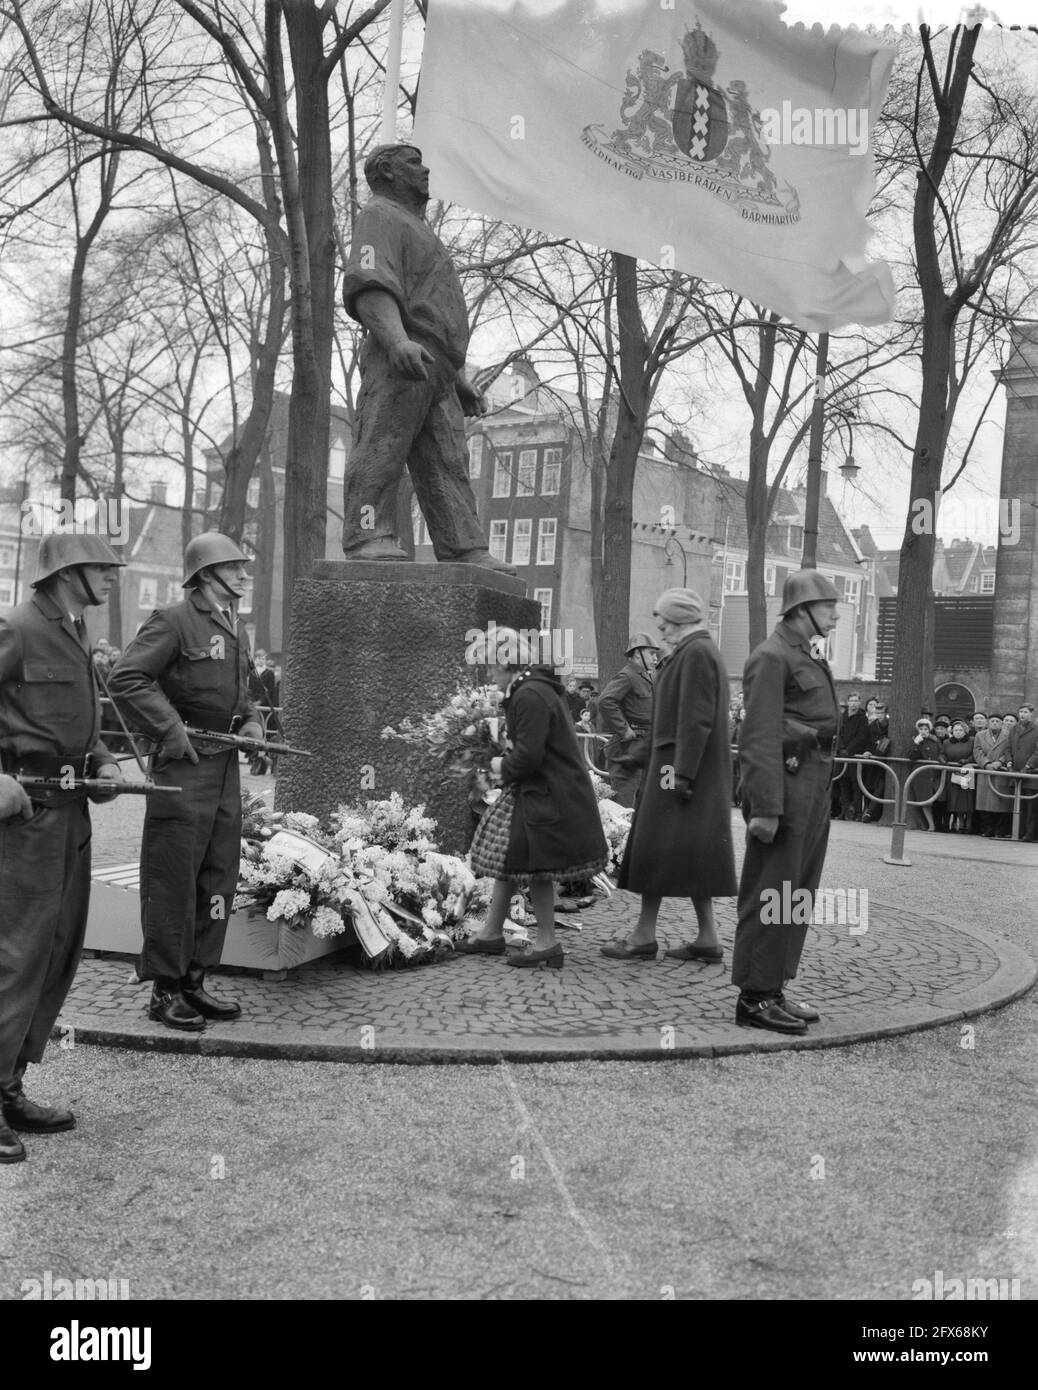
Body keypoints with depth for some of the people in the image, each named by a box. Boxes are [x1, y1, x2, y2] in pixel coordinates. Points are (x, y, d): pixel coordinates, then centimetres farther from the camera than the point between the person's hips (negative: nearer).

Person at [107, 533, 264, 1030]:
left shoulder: (238, 629, 16)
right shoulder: (174, 621, -10)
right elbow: (124, 679, -17)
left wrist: (251, 720, 10)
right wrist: (171, 730, -20)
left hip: (226, 764, 9)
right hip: (184, 765, -8)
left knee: (219, 877, 11)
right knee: (174, 878, -2)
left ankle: (194, 981, 22)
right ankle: (165, 991, 8)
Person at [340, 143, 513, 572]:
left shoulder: (418, 228, 38)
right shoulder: (380, 216, 7)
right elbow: (368, 284, -13)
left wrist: (459, 377, 30)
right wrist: (397, 340, -30)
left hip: (435, 374, 9)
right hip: (398, 361, -9)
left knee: (448, 464, -1)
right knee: (381, 447, -16)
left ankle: (466, 552, -6)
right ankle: (369, 539, -23)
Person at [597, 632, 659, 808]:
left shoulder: (644, 677, 18)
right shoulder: (627, 676, -14)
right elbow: (605, 701, -28)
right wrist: (623, 729, -24)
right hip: (627, 748, -10)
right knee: (623, 798, -9)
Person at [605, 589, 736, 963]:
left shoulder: (696, 653, -14)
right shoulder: (700, 651, 18)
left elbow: (696, 720, -21)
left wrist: (682, 773, -23)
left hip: (681, 764, -10)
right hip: (682, 767, 10)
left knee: (658, 846, -5)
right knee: (692, 852, 10)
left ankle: (645, 936, 0)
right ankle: (707, 939, 12)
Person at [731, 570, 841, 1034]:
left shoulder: (809, 657, 19)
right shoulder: (771, 657, -11)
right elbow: (759, 738, -18)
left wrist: (819, 792, 16)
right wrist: (765, 808, -23)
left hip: (814, 788, 10)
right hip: (785, 784, -10)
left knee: (798, 895, 13)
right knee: (771, 895, -4)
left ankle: (774, 990, 21)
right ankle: (754, 998, 3)